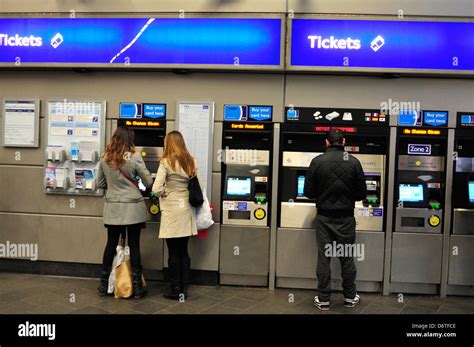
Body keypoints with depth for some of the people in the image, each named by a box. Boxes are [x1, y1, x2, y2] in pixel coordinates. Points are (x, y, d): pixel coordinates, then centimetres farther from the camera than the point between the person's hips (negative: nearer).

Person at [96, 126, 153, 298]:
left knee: (111, 244, 12)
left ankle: (104, 284, 21)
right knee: (134, 245, 3)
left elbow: (101, 184, 10)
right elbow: (148, 182, -6)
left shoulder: (105, 158, 1)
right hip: (133, 207, -3)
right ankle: (137, 286, 11)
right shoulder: (134, 157, -12)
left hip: (112, 208, 4)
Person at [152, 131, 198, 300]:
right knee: (184, 252, 11)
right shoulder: (191, 162, 7)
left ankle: (175, 290, 12)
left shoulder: (166, 162, -9)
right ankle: (184, 289, 17)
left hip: (172, 211, -5)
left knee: (174, 253, 3)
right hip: (186, 209, 5)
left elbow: (156, 189, -15)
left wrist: (165, 193, 4)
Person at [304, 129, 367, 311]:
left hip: (324, 217, 0)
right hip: (346, 218, 0)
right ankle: (350, 297, 23)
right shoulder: (354, 162, -6)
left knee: (324, 258, 6)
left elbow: (309, 192, -4)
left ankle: (323, 299, 12)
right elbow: (362, 194, -2)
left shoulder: (317, 161, -8)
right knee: (347, 258, 12)